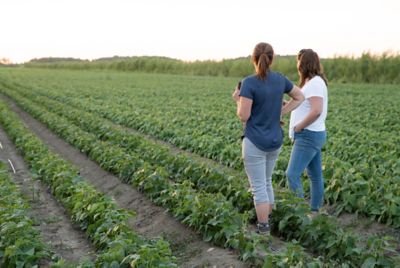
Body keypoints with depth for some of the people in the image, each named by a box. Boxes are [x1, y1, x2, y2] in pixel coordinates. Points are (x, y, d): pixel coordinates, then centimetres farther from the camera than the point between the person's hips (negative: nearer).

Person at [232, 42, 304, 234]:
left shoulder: (249, 83, -18)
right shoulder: (280, 79, 1)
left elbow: (243, 116, -18)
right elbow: (299, 97, 14)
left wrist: (238, 99, 1)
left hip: (255, 143, -6)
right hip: (275, 142, 6)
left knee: (258, 188, 3)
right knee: (266, 183, 22)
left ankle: (263, 231, 10)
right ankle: (266, 224, 31)